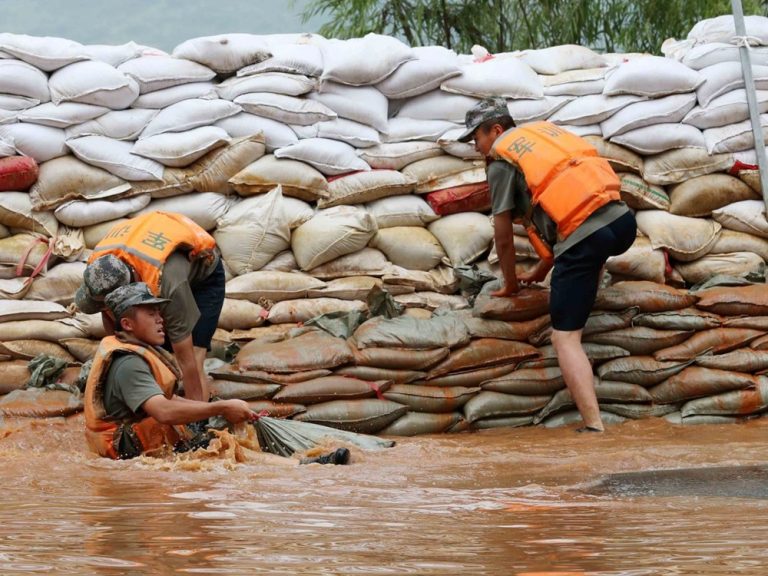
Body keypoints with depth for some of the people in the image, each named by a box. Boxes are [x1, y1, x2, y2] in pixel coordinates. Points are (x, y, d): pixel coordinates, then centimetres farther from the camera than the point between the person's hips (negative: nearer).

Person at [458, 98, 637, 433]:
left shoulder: (500, 162, 7)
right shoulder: (545, 132, 27)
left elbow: (503, 238, 10)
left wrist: (511, 284, 29)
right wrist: (541, 272, 42)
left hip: (583, 239, -7)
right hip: (622, 221, 7)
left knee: (565, 338, -2)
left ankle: (594, 427, -14)